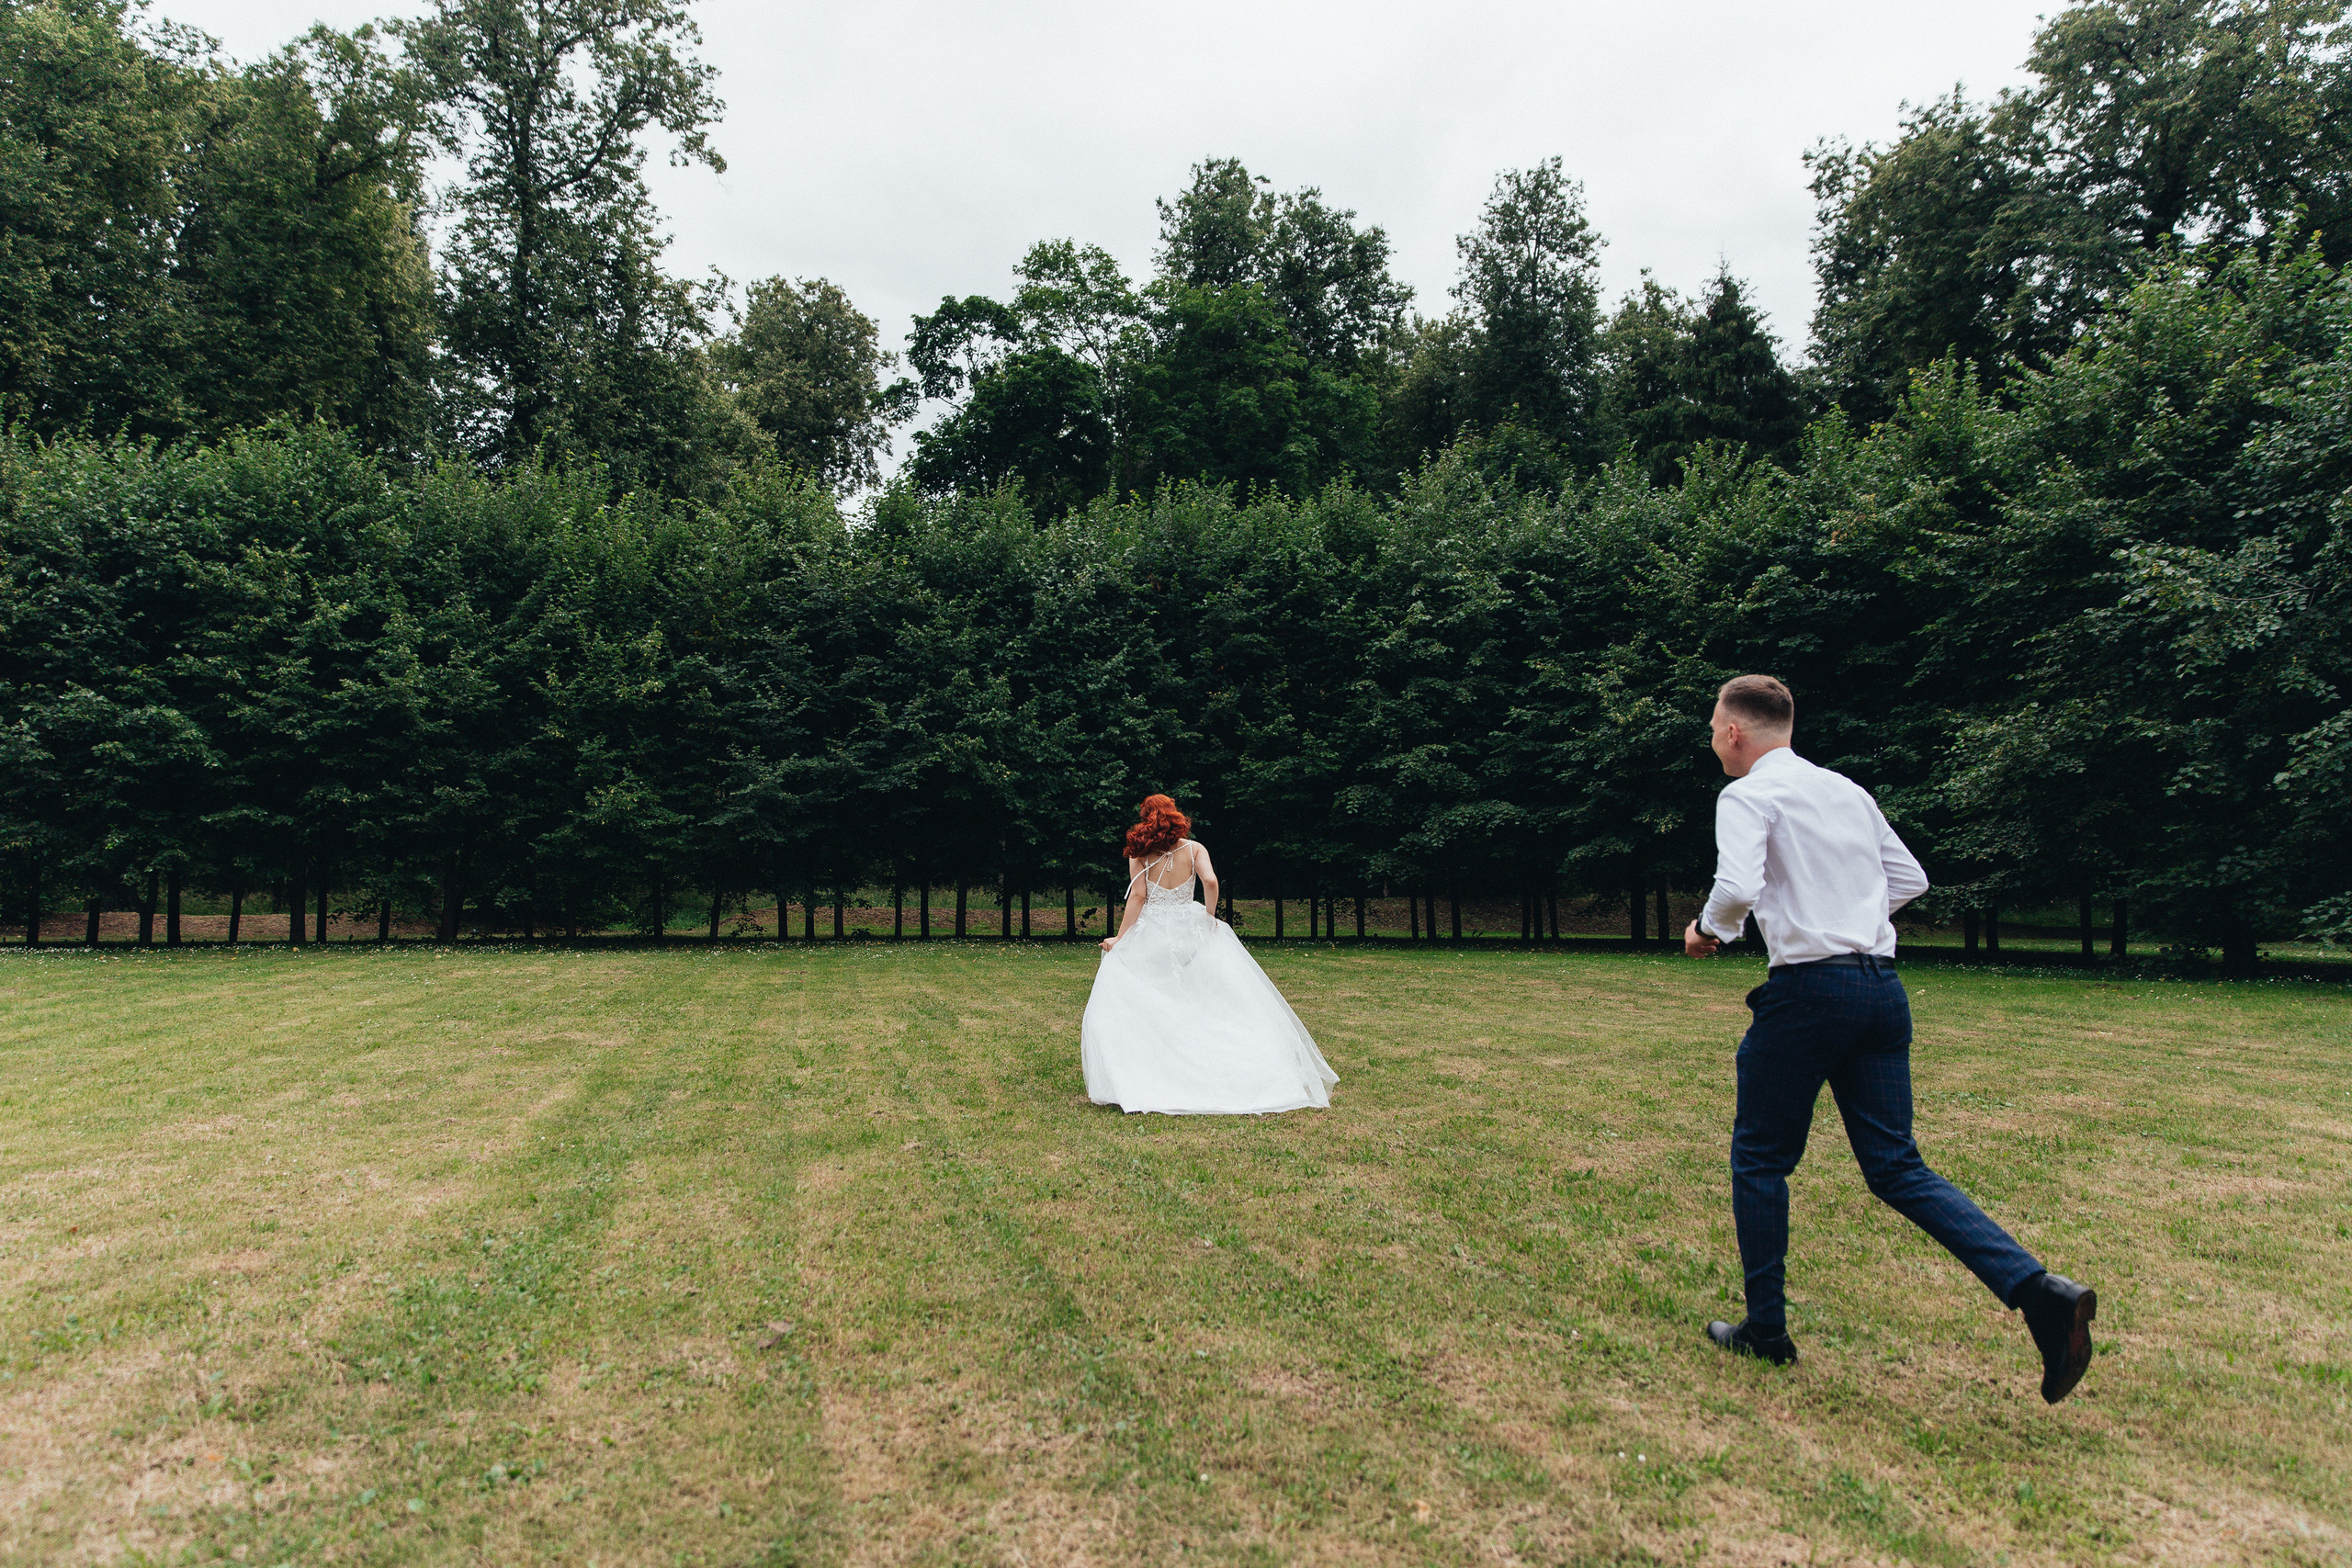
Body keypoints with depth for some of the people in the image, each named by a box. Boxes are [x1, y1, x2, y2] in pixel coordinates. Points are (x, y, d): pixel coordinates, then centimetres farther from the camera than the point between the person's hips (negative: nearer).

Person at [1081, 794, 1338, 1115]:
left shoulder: (1139, 852, 0)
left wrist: (1119, 939, -3)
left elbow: (1137, 897, -6)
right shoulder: (1193, 849, 3)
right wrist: (1210, 915, 5)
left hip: (1149, 934, -1)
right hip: (1190, 931, 2)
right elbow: (1211, 881, -11)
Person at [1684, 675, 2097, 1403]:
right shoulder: (1847, 789, 17)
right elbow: (1910, 878, 23)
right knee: (1896, 1167, 9)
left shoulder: (1748, 795, -6)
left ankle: (1766, 1329, 17)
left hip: (1809, 989, -7)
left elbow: (1737, 886, -21)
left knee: (1759, 1159, 9)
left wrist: (1708, 929, -3)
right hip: (1882, 985, 7)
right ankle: (2040, 1292, -7)